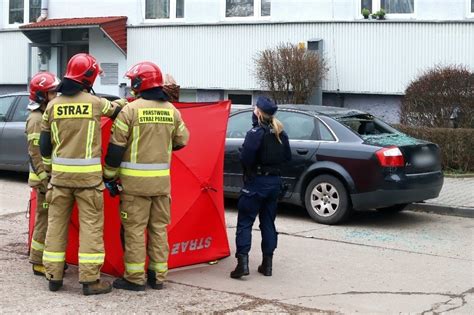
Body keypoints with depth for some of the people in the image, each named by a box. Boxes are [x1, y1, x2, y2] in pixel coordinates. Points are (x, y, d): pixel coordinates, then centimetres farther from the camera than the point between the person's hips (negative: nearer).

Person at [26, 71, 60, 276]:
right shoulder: (36, 120, -14)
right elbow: (36, 153, -19)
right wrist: (45, 181, -21)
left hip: (55, 176, 9)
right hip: (45, 178, -9)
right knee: (45, 220, -4)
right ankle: (39, 263, 3)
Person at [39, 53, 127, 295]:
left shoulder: (53, 105, 4)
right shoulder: (94, 102, -6)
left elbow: (44, 144, 7)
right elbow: (116, 110, 15)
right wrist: (123, 101, 38)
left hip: (60, 173, 4)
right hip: (88, 174, -4)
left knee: (56, 223, 11)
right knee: (91, 226, 0)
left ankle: (53, 277, 16)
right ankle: (90, 280, 0)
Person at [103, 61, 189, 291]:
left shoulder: (130, 110, -9)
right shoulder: (171, 110, 4)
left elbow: (116, 147, -8)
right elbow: (181, 141, 15)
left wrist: (109, 175, 1)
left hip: (135, 179, -4)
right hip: (162, 179, 4)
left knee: (134, 228, 2)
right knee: (159, 227, 12)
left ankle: (135, 278, 4)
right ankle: (158, 276, 17)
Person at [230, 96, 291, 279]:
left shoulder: (256, 133, -16)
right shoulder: (280, 134, 7)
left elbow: (245, 158, -24)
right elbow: (287, 157, 13)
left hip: (256, 182, -7)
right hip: (275, 182, 7)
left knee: (245, 222, -2)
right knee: (268, 222, 14)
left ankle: (242, 262, -11)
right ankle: (267, 263, 16)